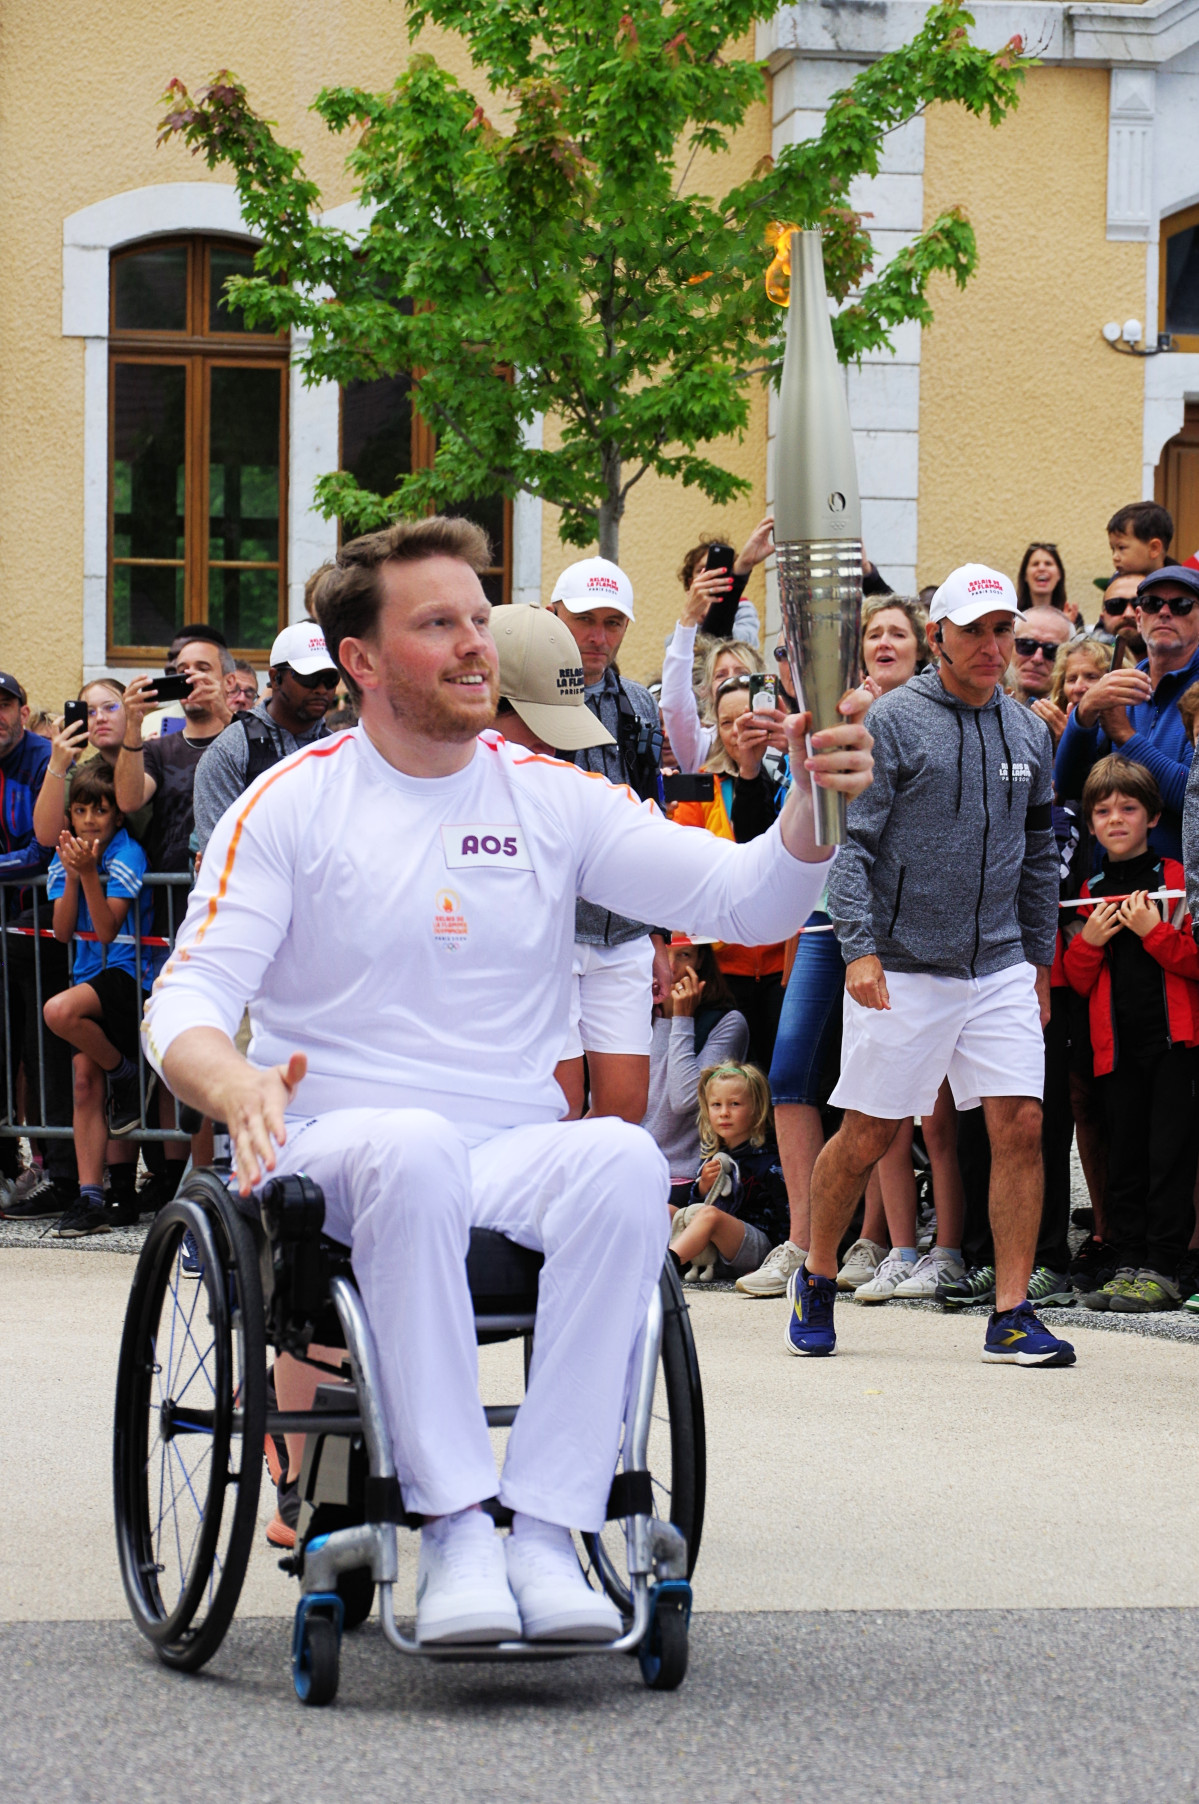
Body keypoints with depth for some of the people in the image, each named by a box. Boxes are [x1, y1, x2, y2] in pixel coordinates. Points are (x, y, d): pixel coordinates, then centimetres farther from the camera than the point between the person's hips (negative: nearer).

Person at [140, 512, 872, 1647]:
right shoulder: (292, 804, 4)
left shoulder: (551, 796, 11)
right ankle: (452, 1529, -36)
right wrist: (238, 1089, -27)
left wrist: (812, 807, -19)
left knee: (623, 1160, -31)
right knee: (415, 1145, -38)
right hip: (331, 1155, -2)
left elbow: (744, 899, 3)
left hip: (514, 1158, 2)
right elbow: (186, 999, -3)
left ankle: (546, 1527, -32)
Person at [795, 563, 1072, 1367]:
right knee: (869, 1134, 3)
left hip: (1002, 970, 4)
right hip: (903, 969, -4)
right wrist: (860, 947, -18)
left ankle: (1012, 1314, -3)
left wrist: (1041, 957, 16)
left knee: (1021, 1124, -6)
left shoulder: (1029, 734, 11)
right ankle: (816, 1277, 24)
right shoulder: (892, 722, -6)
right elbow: (851, 843, -9)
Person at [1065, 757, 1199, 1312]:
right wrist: (1088, 942, -2)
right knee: (1124, 1159, 6)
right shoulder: (1091, 892, 14)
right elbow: (1078, 982, 16)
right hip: (1117, 1046, 5)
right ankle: (1127, 1265, 10)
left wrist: (1152, 930, -16)